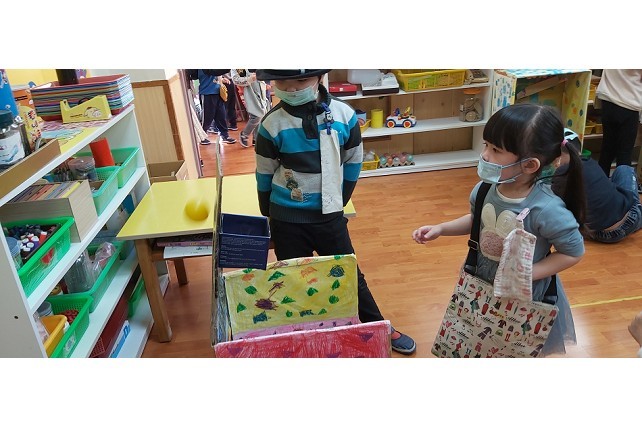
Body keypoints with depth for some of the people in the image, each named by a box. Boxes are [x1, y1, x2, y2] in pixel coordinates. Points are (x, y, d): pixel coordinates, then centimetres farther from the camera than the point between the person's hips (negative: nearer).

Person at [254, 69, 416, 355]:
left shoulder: (344, 114, -10)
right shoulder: (272, 123, -13)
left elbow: (353, 162, 4)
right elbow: (264, 175, -2)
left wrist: (338, 201, 7)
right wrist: (270, 218, 6)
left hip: (330, 216, 1)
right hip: (287, 221, -1)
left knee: (351, 276, 16)